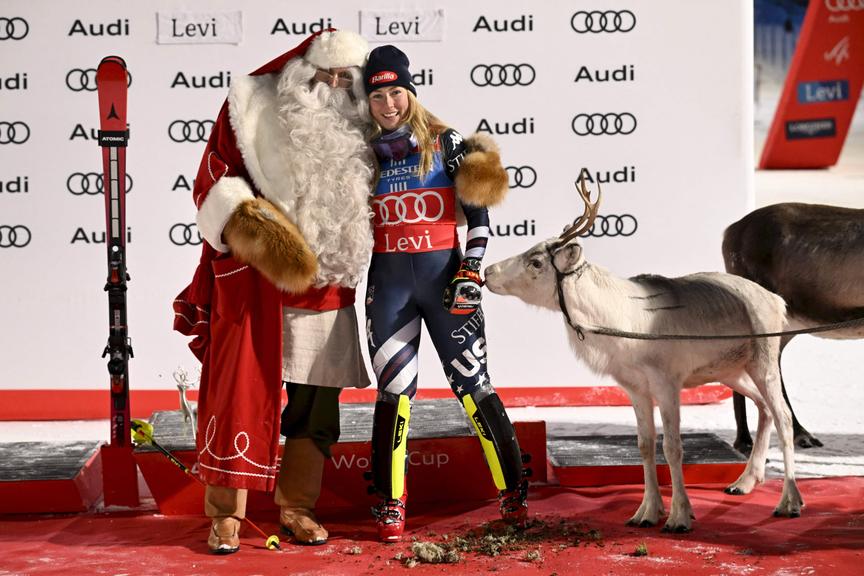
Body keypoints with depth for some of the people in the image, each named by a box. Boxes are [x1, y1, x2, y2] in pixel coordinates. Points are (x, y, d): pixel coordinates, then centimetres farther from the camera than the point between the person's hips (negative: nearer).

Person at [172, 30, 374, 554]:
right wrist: (246, 218, -20)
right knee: (243, 390, -6)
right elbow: (213, 180, -4)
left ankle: (297, 507, 18)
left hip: (323, 283, 4)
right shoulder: (254, 109, -1)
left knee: (317, 401, 7)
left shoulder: (359, 130, 10)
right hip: (253, 278, -4)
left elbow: (371, 206, 23)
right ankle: (227, 513, 0)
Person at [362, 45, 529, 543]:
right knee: (394, 391, 0)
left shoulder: (446, 144, 2)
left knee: (474, 385, -4)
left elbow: (478, 212, 1)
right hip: (387, 281, 2)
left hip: (443, 274, -2)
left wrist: (471, 272, -8)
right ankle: (391, 504, 9)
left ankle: (515, 493, 5)